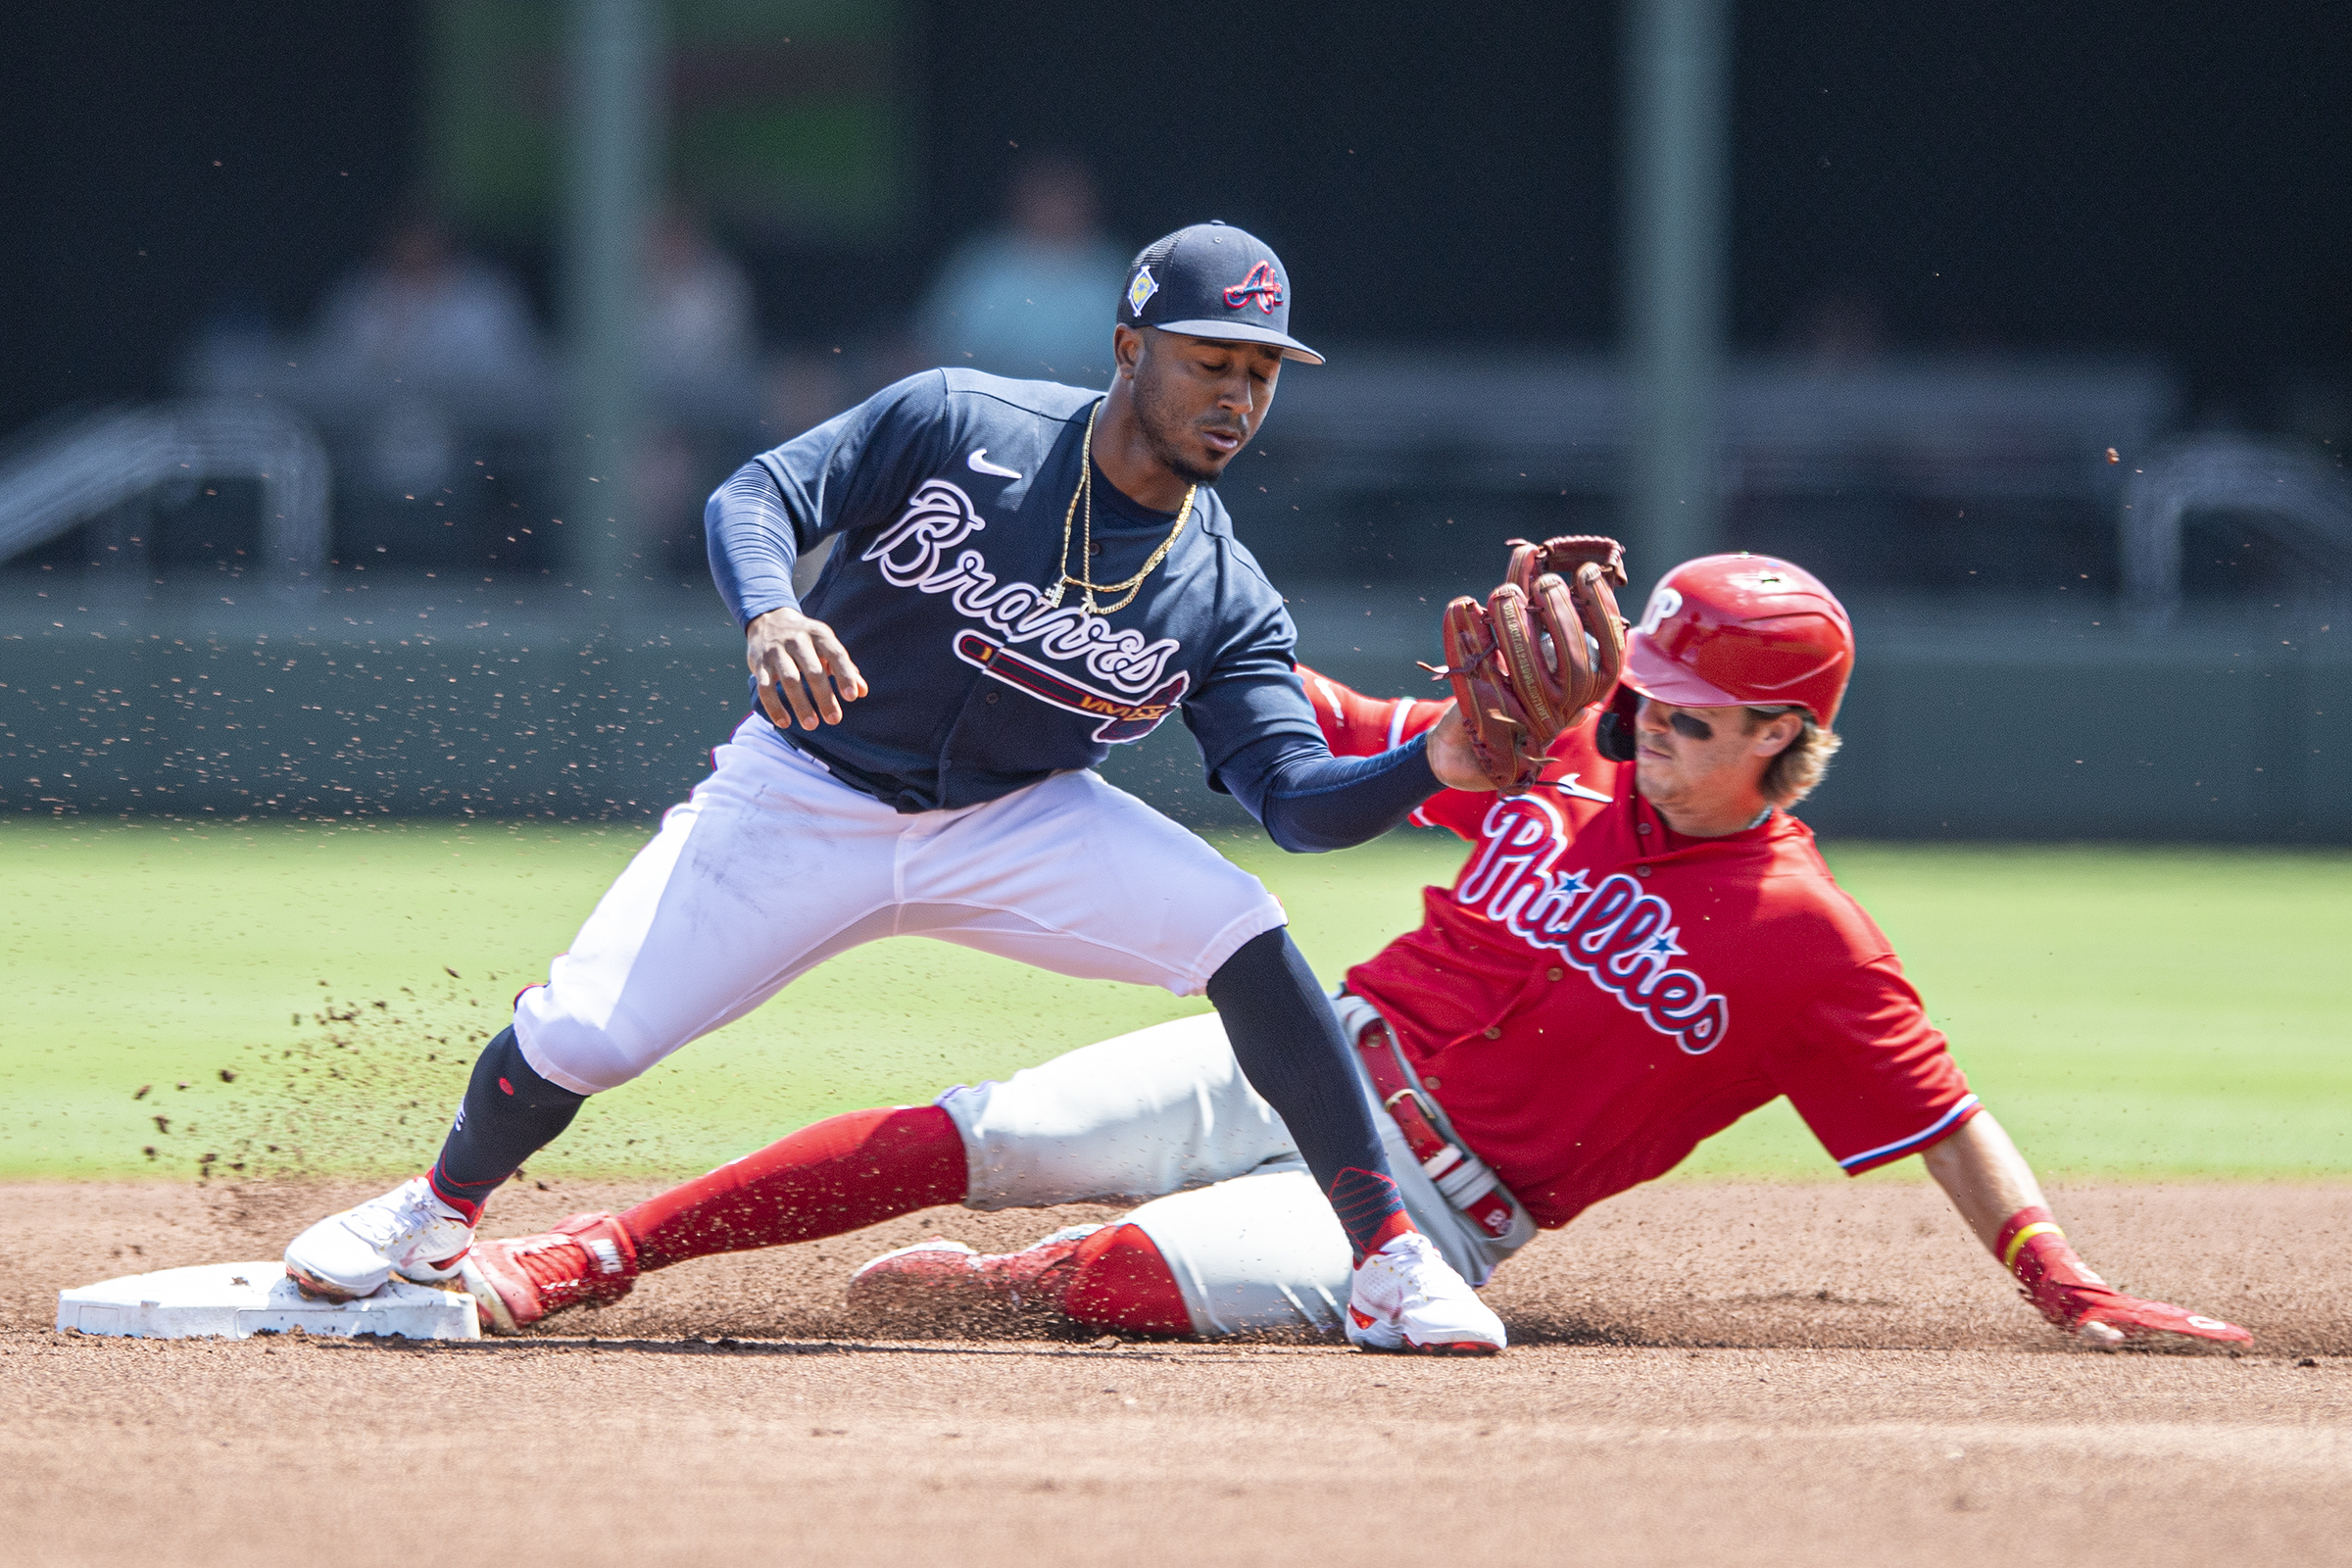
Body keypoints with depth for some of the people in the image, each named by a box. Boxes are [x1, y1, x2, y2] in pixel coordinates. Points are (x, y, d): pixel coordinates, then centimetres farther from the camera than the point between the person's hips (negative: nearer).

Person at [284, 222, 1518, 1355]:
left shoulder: (1224, 601, -11)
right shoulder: (952, 425, -16)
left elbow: (1297, 795, -17)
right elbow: (756, 497, -15)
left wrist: (1437, 763, -37)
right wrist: (769, 616, -38)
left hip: (1021, 827, 2)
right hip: (804, 795, -1)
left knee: (1242, 935, -23)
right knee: (580, 1038, -14)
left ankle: (1388, 1262, -14)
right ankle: (443, 1210, 20)